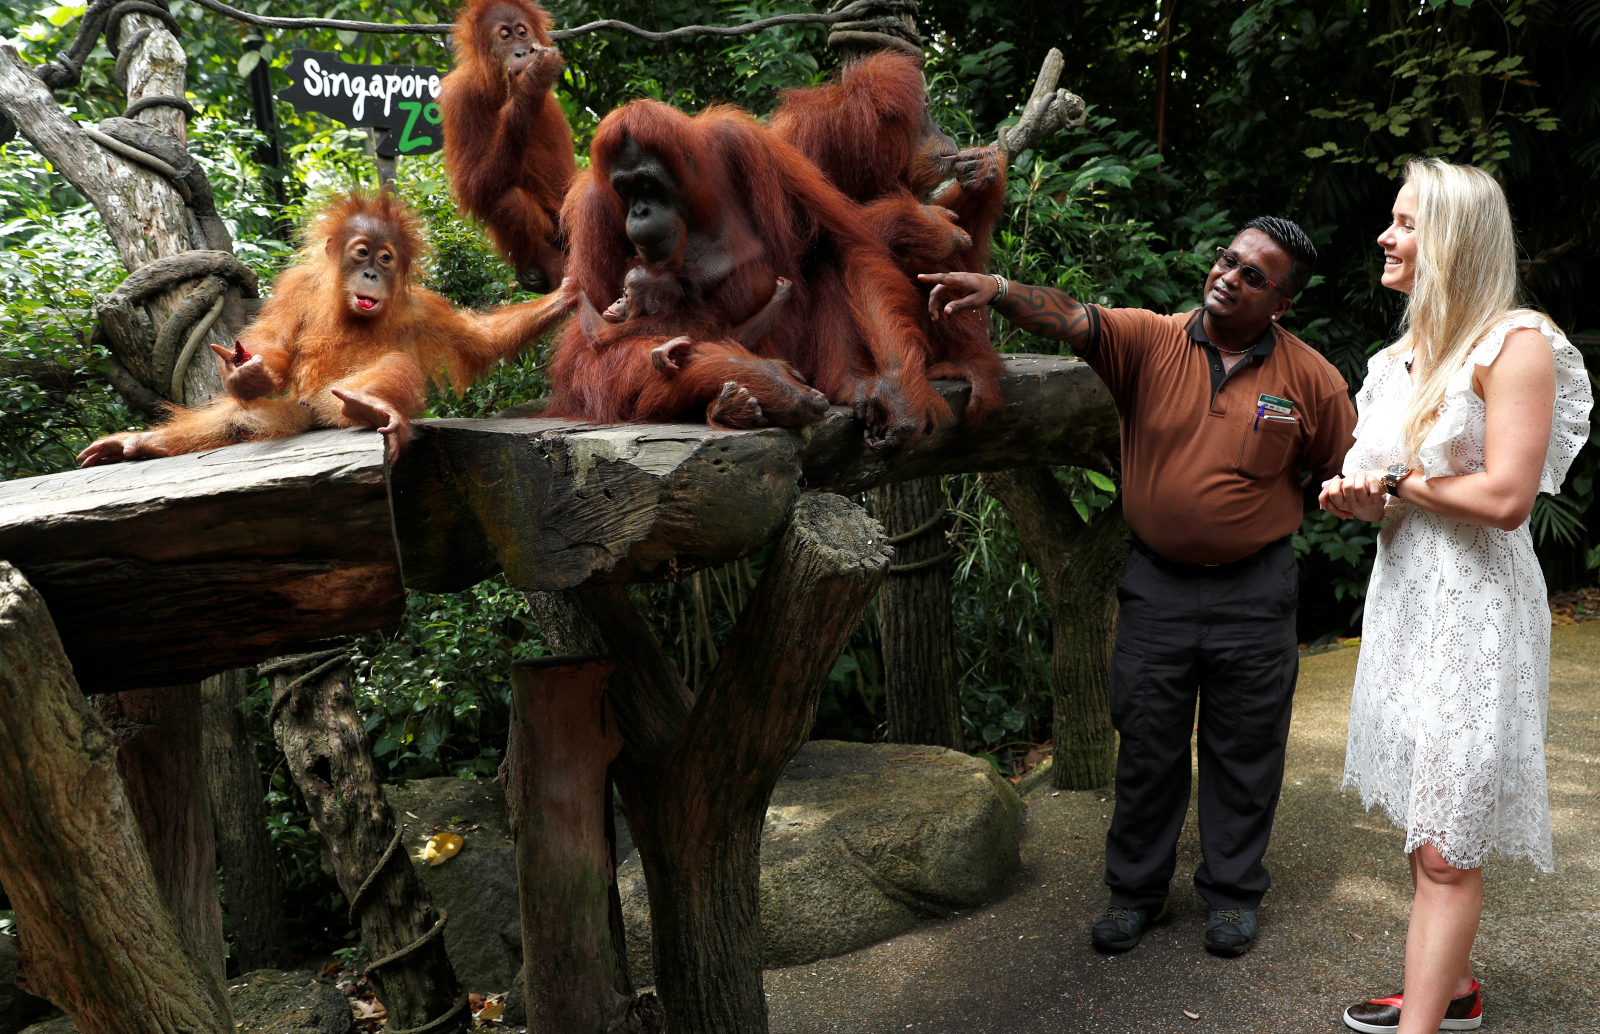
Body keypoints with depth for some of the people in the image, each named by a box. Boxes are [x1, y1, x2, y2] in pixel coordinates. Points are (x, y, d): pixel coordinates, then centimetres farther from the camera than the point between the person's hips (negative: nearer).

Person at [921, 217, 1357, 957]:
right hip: (1156, 583, 1)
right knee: (1147, 744, 10)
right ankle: (1136, 889, 27)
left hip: (1254, 591, 0)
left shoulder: (1309, 378, -3)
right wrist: (998, 290, -39)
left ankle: (1233, 891, 30)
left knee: (1244, 748, 11)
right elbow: (1072, 319, -23)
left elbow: (1345, 472, 8)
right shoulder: (1150, 340, -5)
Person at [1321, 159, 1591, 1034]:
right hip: (1402, 598, 8)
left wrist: (1396, 483, -9)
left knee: (1445, 845, -3)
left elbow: (1504, 499, -21)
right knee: (1425, 823, 16)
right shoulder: (1403, 358, 13)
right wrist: (1356, 496, -4)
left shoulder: (1515, 344, -12)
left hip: (1472, 609, -8)